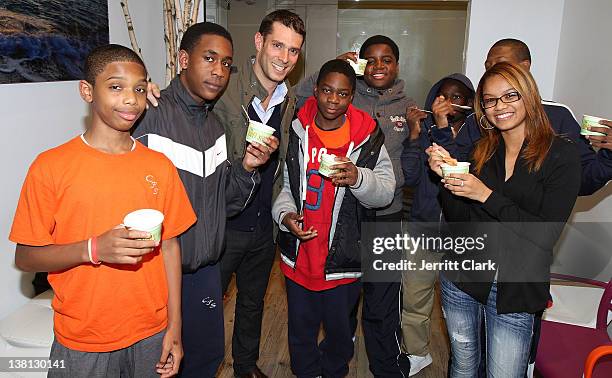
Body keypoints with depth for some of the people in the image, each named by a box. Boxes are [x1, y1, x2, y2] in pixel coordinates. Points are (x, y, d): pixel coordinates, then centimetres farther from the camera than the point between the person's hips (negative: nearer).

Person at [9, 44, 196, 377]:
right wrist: (93, 249, -24)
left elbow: (169, 246, 1)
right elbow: (25, 258, -7)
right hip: (82, 343, -2)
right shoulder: (51, 166, -9)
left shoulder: (159, 166, -1)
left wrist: (174, 327, 0)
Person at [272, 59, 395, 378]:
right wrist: (285, 214, -14)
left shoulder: (368, 138, -8)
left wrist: (358, 178, -30)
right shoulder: (295, 132, -3)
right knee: (300, 331, 21)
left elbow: (386, 194, -10)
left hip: (343, 258, -1)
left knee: (340, 331, 20)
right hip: (298, 255, 2)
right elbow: (281, 184, 5)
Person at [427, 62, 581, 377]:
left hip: (515, 290, -3)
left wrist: (486, 195, -20)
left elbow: (547, 234, -16)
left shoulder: (561, 154, -8)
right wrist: (446, 175, -13)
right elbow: (458, 220, 2)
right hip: (462, 279, 4)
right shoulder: (480, 150, 3)